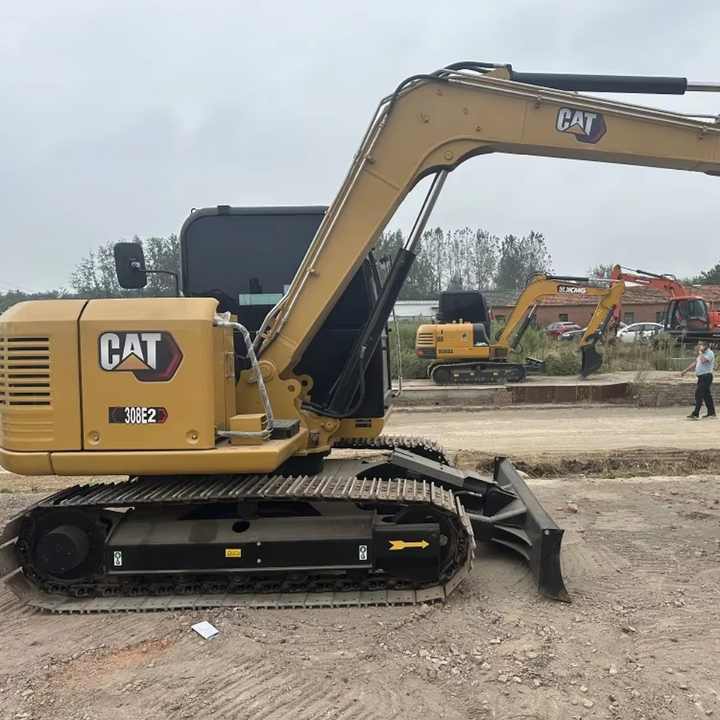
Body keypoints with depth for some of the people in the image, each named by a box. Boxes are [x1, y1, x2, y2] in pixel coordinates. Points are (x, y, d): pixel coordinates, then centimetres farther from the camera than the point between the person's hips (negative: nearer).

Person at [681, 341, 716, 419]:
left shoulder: (710, 353, -11)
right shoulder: (702, 354, 19)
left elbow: (703, 360, -29)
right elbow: (695, 363, 24)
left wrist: (700, 352, -16)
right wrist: (685, 370, 20)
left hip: (706, 376, -10)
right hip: (701, 377, 10)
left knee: (698, 394, -13)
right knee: (706, 395, 13)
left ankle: (695, 414, -14)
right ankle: (711, 413, 20)